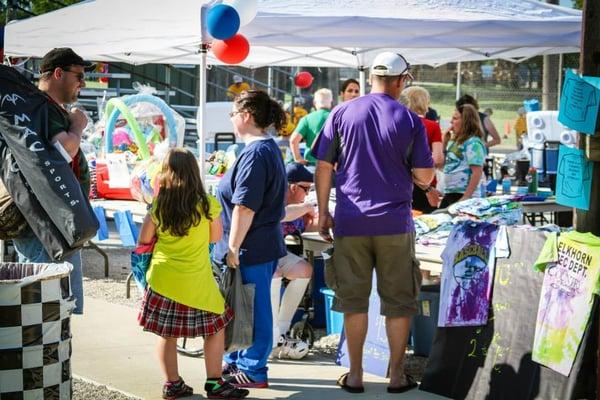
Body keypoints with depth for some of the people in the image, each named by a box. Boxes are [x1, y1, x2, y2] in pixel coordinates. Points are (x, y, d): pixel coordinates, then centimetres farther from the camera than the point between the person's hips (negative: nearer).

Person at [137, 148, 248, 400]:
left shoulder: (159, 205, -3)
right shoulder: (207, 204, -8)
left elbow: (144, 240, 6)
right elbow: (215, 237, 5)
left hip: (162, 279, 3)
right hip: (196, 283, -3)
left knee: (167, 334, 13)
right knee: (215, 327, 12)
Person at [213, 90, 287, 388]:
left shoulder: (255, 154, -19)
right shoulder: (269, 148, 15)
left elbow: (245, 207, -23)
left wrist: (233, 248, -19)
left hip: (251, 249, -10)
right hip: (263, 245, 10)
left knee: (252, 309, 0)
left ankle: (252, 371, 9)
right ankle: (236, 361, 28)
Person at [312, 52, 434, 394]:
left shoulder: (342, 113, 0)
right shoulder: (410, 120, -2)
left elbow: (324, 167, 1)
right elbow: (424, 177, -3)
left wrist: (323, 212, 9)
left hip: (351, 222, 1)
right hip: (395, 223, -1)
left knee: (354, 300, 9)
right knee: (398, 302, 9)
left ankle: (355, 375, 13)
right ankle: (397, 375, 14)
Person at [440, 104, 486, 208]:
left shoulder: (473, 143, -12)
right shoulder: (455, 141, 15)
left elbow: (477, 172, -18)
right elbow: (443, 164, 23)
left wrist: (466, 197, -21)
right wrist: (445, 141, 11)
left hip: (462, 195, -9)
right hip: (448, 194, 9)